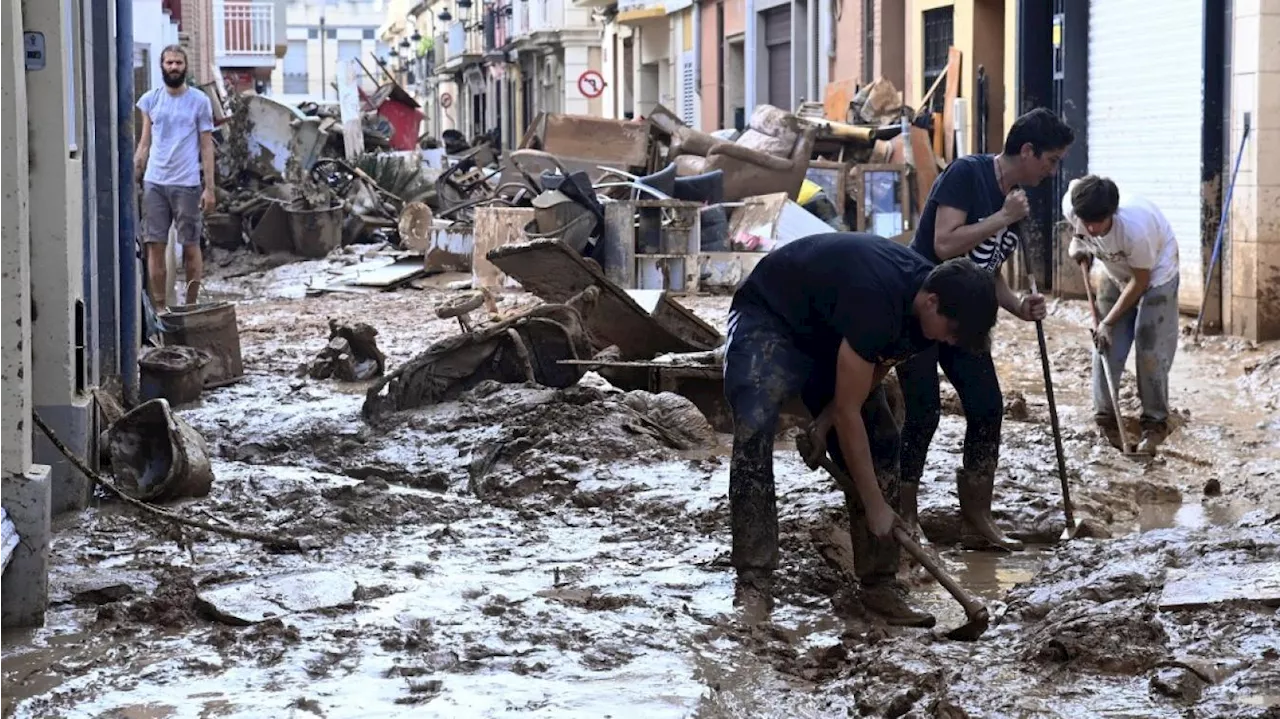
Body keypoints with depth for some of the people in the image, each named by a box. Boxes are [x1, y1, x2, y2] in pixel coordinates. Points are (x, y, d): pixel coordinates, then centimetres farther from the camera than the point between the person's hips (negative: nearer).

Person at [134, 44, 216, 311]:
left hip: (186, 184, -2)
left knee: (190, 246, 3)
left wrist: (210, 188, -5)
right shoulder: (150, 100, 10)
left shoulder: (199, 101, 2)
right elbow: (144, 144, 13)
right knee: (155, 246, 0)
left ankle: (191, 305, 13)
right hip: (154, 182, 3)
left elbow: (206, 146, 1)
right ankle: (160, 308, 5)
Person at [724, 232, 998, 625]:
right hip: (770, 319, -8)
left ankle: (879, 584, 0)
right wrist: (875, 506, -28)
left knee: (881, 442, -4)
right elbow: (848, 412, -34)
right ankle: (753, 582, -25)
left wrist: (826, 421, -14)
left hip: (829, 333, 8)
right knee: (754, 430, -29)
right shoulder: (876, 301, -39)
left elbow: (872, 372, 0)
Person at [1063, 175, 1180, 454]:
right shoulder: (1071, 208, -30)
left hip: (1154, 274, -5)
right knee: (1106, 345, 0)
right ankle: (1105, 418, 14)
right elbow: (1075, 185, -1)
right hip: (1117, 273, 5)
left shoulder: (1135, 229, -43)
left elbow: (1140, 281, -26)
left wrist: (1109, 321, -21)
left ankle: (1155, 423, 4)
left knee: (1150, 349, -9)